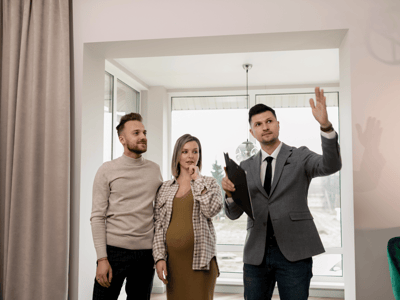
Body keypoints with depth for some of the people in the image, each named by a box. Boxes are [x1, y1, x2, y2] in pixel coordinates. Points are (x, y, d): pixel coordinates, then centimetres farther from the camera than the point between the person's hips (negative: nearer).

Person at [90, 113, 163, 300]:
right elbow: (97, 217, -5)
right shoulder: (107, 170, -1)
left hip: (146, 252, 3)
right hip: (114, 249, -3)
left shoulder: (155, 169, 8)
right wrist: (102, 258, -10)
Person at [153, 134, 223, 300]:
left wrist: (197, 179, -6)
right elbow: (158, 225, 7)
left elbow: (212, 210, -13)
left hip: (199, 260, -2)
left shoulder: (209, 183, 7)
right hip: (172, 260, 2)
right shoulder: (165, 188, 11)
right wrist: (159, 257, -2)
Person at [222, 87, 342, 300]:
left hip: (293, 252, -3)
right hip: (256, 253, 3)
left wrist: (325, 125, -31)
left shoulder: (300, 157, 4)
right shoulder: (246, 167, 11)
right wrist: (230, 193, -15)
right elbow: (234, 214, 7)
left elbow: (331, 166, -17)